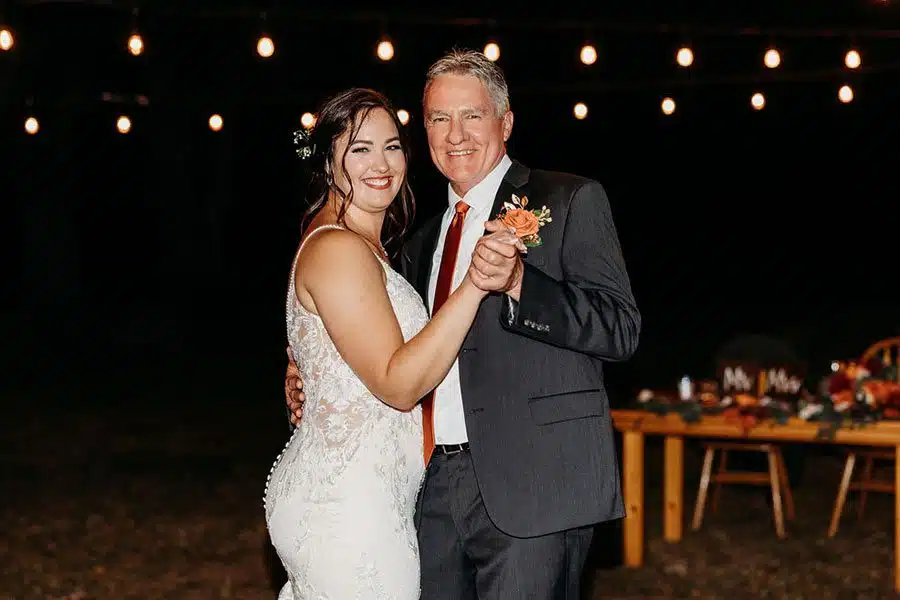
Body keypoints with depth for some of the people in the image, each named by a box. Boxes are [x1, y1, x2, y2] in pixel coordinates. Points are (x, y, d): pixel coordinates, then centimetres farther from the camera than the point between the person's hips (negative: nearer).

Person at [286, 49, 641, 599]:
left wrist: (518, 284, -22)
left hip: (531, 488, -6)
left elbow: (621, 329, -10)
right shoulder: (423, 242, 21)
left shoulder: (571, 201, 0)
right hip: (434, 490, 6)